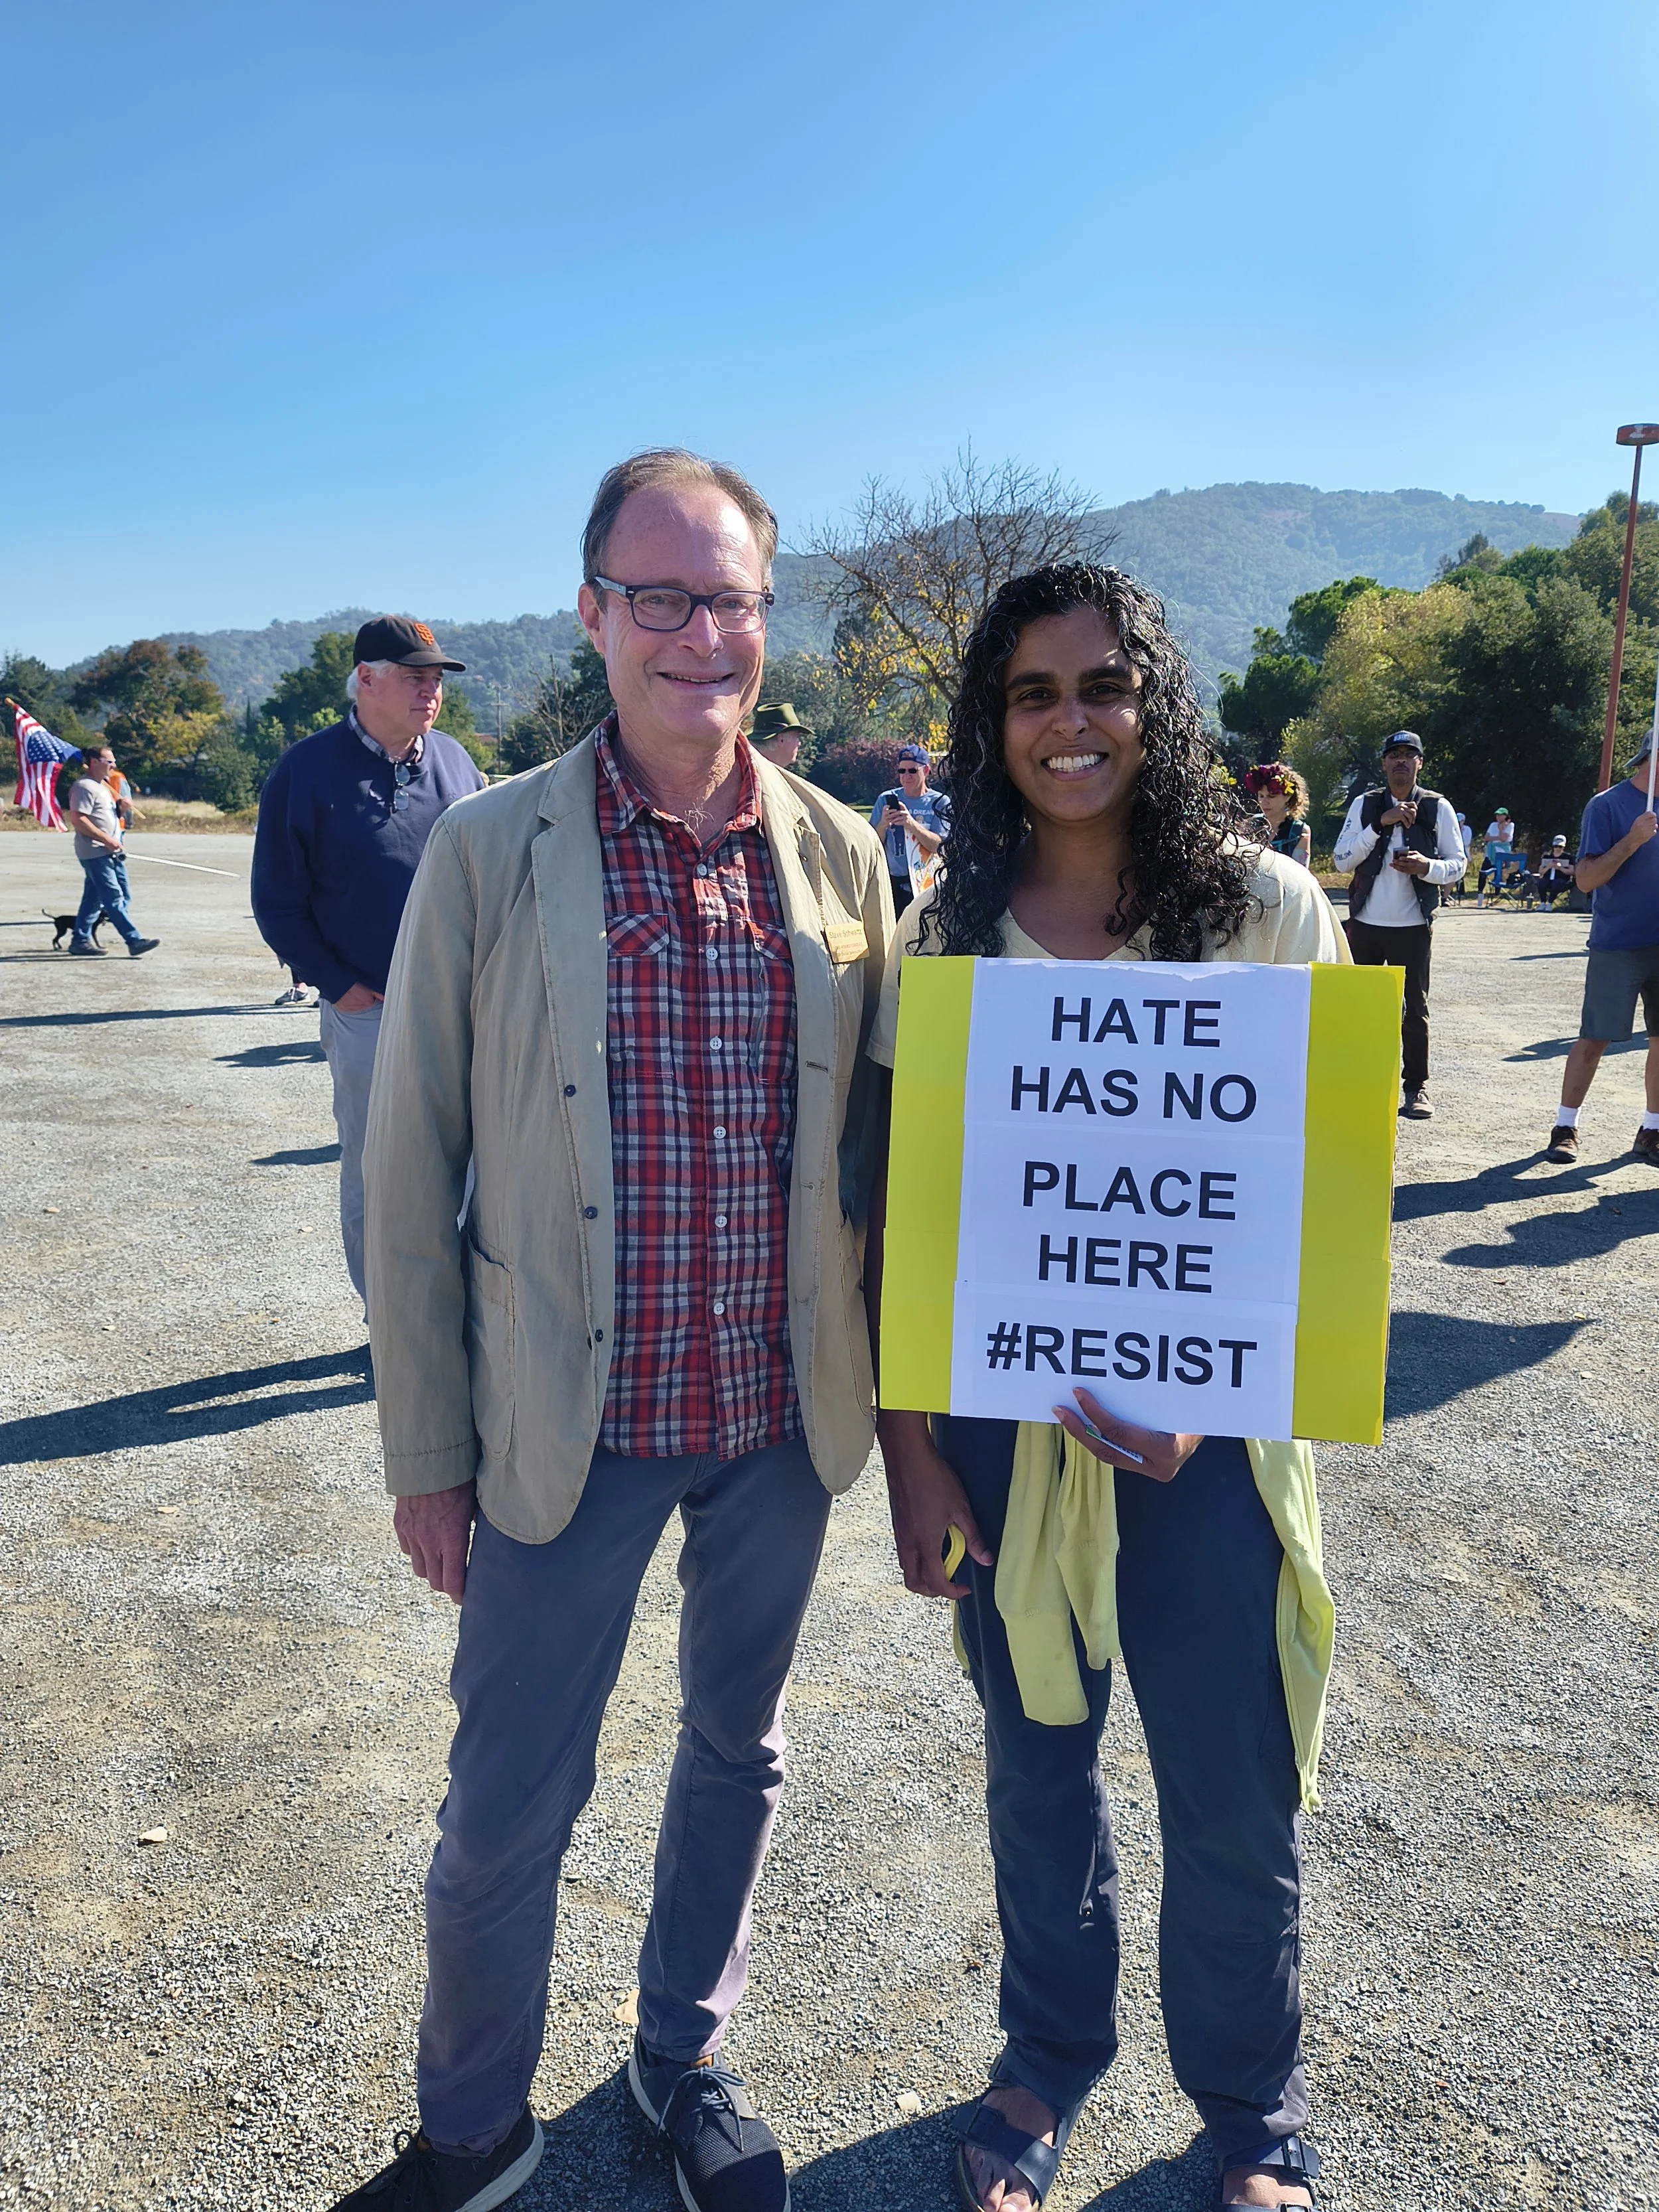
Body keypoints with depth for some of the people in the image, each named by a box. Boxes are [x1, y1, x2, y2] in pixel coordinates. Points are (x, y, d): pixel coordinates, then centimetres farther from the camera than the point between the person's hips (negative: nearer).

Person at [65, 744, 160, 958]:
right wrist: (107, 839, -22)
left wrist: (122, 807, 12)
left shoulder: (101, 785, 20)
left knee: (93, 898, 13)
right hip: (95, 853, -10)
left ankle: (80, 940, 19)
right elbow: (77, 820, -20)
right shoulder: (84, 786, -11)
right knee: (114, 898, -11)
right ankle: (135, 941, -15)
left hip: (109, 852, 10)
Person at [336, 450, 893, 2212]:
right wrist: (425, 1449, -4)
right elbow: (410, 1171, -5)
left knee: (736, 1752, 21)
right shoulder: (488, 852, -9)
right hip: (568, 1432, -2)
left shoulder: (841, 856, -2)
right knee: (506, 1805, 11)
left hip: (785, 1420, 3)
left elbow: (874, 1135, 6)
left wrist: (887, 1385, 7)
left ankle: (685, 2060, 48)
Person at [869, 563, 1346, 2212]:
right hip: (1004, 1419, 1)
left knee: (1234, 1801, 11)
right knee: (1038, 1767, 18)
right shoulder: (945, 937, -2)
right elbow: (899, 1215, -1)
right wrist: (907, 1451, -4)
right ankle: (1050, 2059, 46)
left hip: (1215, 1432, -1)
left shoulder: (1267, 909, -6)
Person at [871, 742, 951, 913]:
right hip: (894, 884, 1)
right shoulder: (886, 800, 7)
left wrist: (911, 824, -26)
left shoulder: (940, 802, 2)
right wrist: (883, 825, -19)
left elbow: (939, 845, -11)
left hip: (927, 883, -1)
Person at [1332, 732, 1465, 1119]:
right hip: (1365, 923, 1)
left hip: (1413, 926, -1)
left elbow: (1458, 865, 3)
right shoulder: (1365, 805, 4)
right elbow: (1341, 860, -5)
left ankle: (1416, 1086, 9)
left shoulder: (1438, 807, 1)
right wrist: (1380, 824, -15)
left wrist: (1426, 867, -18)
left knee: (1415, 1006, 1)